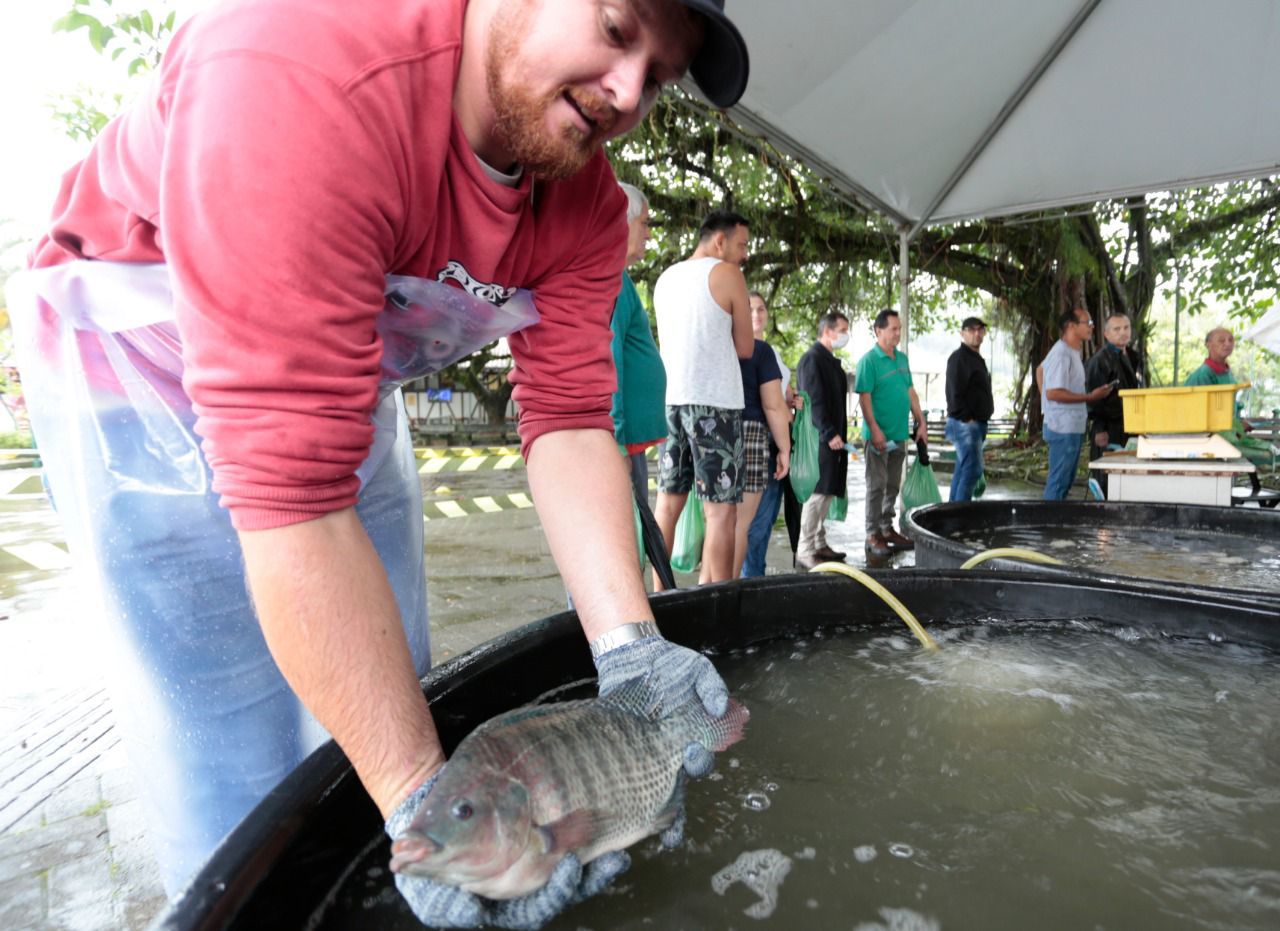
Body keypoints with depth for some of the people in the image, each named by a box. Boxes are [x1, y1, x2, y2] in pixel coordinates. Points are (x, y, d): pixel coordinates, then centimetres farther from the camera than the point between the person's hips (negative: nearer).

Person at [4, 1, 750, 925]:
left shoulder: (585, 201, -12)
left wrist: (627, 647, -24)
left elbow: (568, 421, -15)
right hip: (145, 378, -5)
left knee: (393, 703, 12)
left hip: (349, 379, 6)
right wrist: (419, 797, -35)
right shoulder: (299, 80, -36)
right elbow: (288, 486, -40)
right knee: (242, 782, -5)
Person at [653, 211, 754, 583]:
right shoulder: (726, 274, -3)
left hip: (670, 397, 7)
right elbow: (745, 348, 0)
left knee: (668, 502, 11)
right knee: (720, 511, -3)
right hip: (714, 401, -6)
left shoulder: (665, 278, 16)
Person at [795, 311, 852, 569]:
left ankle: (819, 544, 23)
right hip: (819, 438, -10)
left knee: (827, 492, 13)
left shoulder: (831, 360, 18)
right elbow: (814, 400, -19)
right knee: (817, 493, -8)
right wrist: (829, 433, -23)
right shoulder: (812, 358, -12)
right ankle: (805, 552, -2)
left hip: (831, 436, 10)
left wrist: (838, 432, 16)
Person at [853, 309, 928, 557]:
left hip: (900, 434, 7)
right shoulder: (869, 360, -11)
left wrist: (921, 422, 12)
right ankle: (873, 535, 7)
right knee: (877, 485, -1)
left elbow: (911, 392, 17)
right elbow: (864, 398, -16)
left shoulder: (902, 358, 12)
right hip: (880, 435, -7)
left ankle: (887, 529, 26)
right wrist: (875, 430, -22)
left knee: (893, 485, 14)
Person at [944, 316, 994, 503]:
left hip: (976, 423, 10)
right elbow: (955, 393, -19)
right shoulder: (959, 358, -12)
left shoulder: (977, 358, 20)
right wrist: (966, 418, -20)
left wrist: (981, 423, 17)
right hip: (965, 424, -10)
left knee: (963, 471, 12)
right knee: (972, 470, -12)